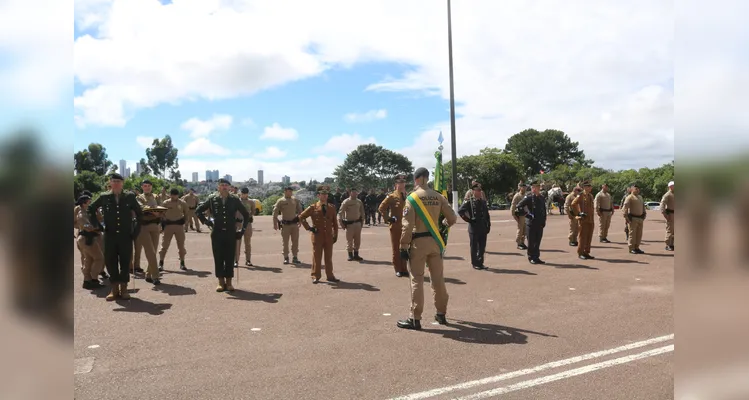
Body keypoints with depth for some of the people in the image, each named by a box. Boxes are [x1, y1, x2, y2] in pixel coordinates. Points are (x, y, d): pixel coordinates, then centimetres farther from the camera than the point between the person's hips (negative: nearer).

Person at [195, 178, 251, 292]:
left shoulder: (234, 199, 2)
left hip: (231, 233, 0)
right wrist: (206, 222, 2)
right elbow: (198, 210, 11)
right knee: (218, 258, 3)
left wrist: (243, 229, 7)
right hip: (217, 233, 0)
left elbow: (246, 214, 12)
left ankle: (229, 282, 12)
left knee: (230, 258, 3)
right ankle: (221, 282, 12)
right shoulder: (212, 199, 2)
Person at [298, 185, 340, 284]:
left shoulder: (332, 207, 8)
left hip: (329, 236, 3)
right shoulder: (313, 208, -2)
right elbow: (301, 217, 1)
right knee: (316, 257, 4)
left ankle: (330, 276, 18)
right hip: (317, 236, -3)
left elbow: (334, 223, 12)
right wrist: (309, 228, -5)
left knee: (329, 257, 10)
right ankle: (316, 277, 13)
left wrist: (335, 235, 6)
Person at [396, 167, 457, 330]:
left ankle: (415, 318, 2)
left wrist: (404, 246, -10)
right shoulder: (438, 197, 5)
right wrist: (443, 223, 30)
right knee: (438, 278, 14)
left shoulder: (412, 197, -9)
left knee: (417, 280, 0)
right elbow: (452, 218, 7)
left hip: (418, 241, -5)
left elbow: (408, 225, -14)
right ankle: (441, 314, 25)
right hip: (435, 240, 5)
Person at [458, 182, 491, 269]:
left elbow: (487, 214, 15)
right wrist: (468, 219, -11)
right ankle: (475, 263, 13)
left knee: (482, 246, 9)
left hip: (483, 228, 5)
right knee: (474, 247, 4)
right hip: (474, 228, -5)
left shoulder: (483, 201, 12)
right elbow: (460, 211, -12)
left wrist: (488, 225, 10)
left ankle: (480, 263, 19)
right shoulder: (469, 201, -6)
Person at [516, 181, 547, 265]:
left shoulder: (542, 198, 10)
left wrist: (544, 220, 10)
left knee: (538, 241, 10)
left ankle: (536, 257, 18)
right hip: (531, 223, -5)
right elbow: (518, 207, -15)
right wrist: (526, 214, -15)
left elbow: (544, 210, 19)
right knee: (531, 242, 3)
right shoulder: (529, 198, -9)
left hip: (540, 223, 5)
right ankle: (531, 258, 12)